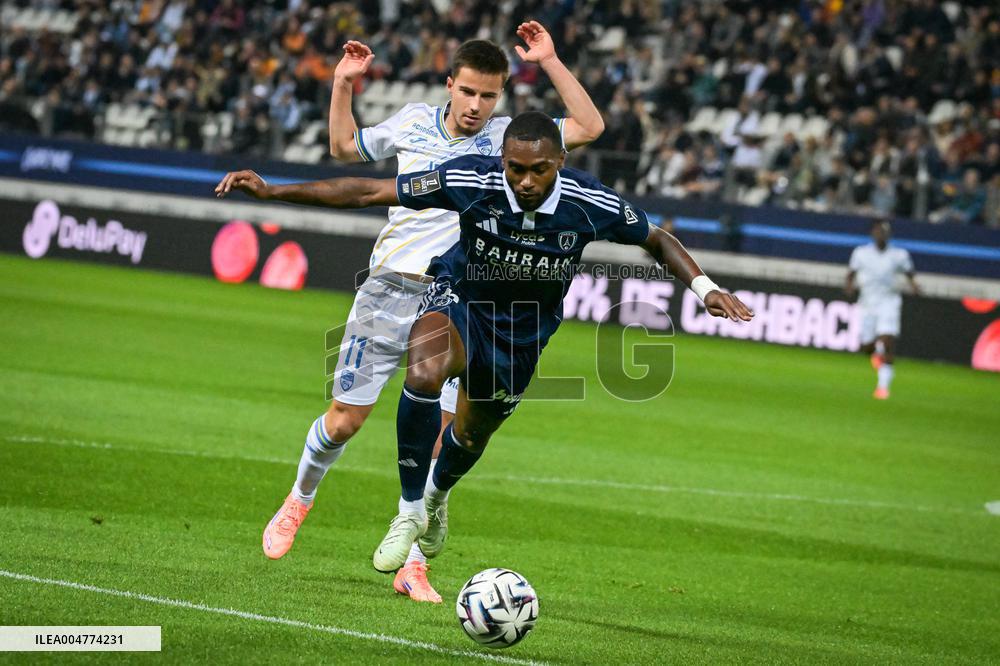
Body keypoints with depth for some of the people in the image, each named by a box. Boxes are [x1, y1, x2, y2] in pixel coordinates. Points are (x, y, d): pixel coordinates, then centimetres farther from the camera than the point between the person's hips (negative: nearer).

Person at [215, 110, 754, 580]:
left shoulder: (591, 203, -25)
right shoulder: (471, 180, -30)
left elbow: (657, 240, -4)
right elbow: (367, 192, -24)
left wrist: (704, 287, -18)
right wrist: (271, 191, -28)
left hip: (523, 334, 3)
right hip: (460, 301, -3)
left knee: (472, 435, 19)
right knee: (423, 374, -36)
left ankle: (437, 494, 58)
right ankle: (411, 510, -17)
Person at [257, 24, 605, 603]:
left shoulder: (508, 138, 1)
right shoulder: (413, 121, 5)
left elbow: (589, 127, -7)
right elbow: (345, 147, 21)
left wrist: (549, 61, -10)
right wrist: (343, 86, 10)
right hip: (389, 289, 1)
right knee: (345, 419, 2)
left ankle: (412, 565, 2)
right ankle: (299, 501, 31)